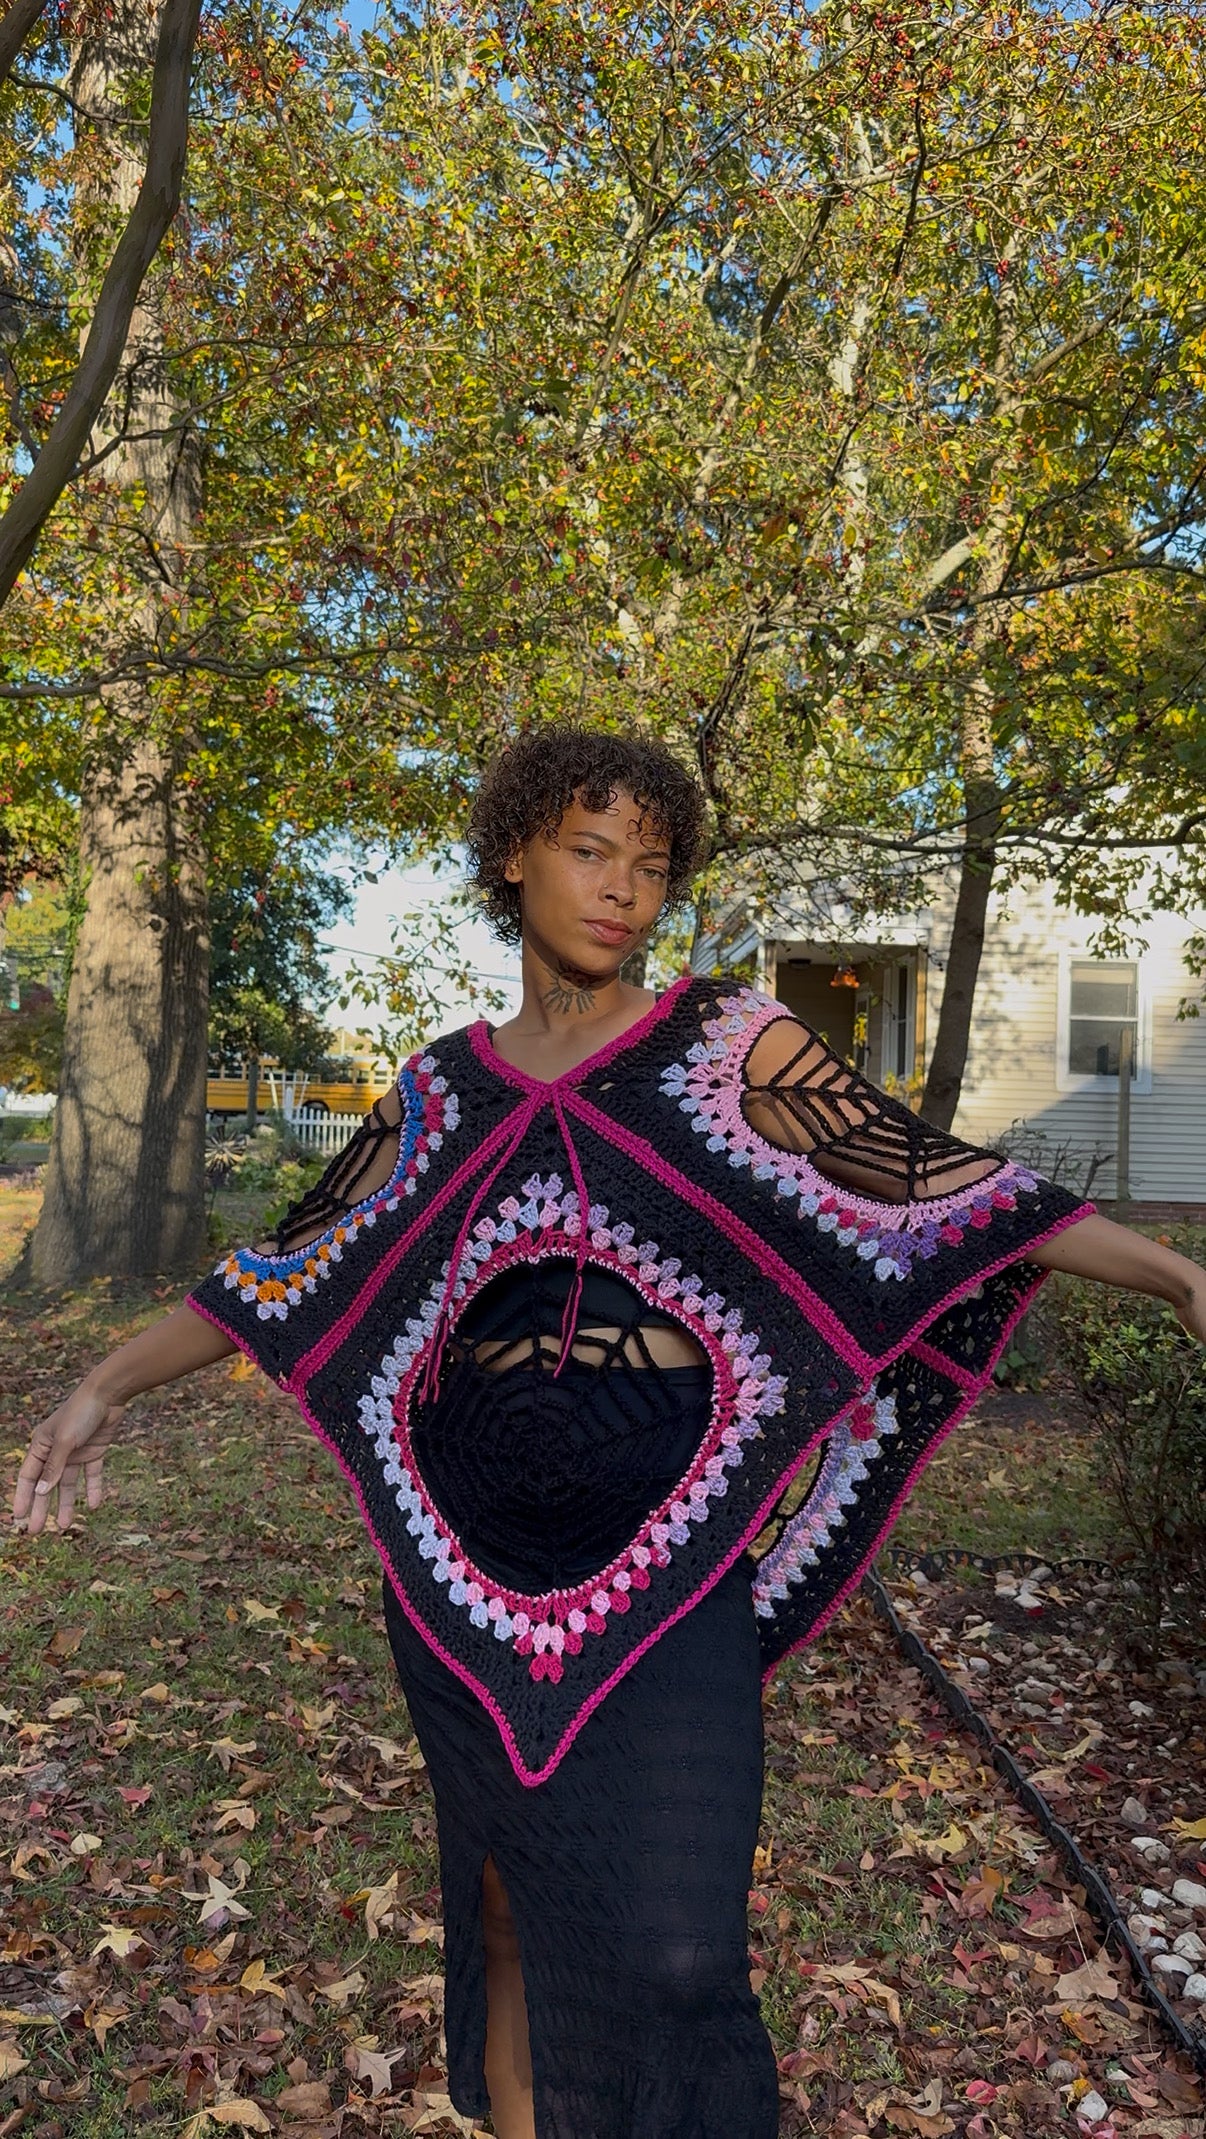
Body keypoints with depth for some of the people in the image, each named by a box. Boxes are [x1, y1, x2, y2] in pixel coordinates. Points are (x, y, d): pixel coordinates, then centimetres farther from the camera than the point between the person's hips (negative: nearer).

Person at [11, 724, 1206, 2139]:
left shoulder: (726, 1043, 1)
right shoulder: (446, 1092, 8)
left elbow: (932, 1180, -3)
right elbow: (299, 1271, 12)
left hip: (664, 1549, -2)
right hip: (468, 1549, 3)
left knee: (664, 1945, -3)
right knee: (508, 1900, 15)